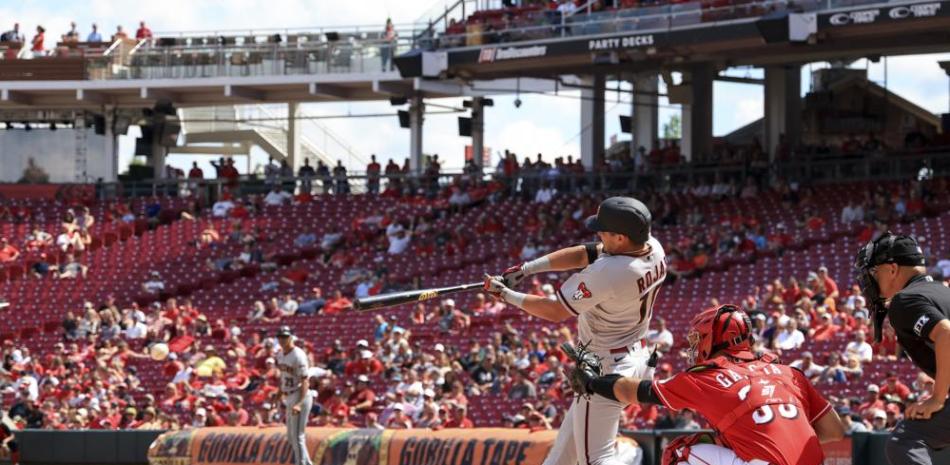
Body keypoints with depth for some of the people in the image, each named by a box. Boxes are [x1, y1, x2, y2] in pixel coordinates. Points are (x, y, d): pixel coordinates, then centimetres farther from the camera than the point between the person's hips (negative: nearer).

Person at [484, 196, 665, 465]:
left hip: (606, 367, -9)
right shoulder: (654, 249, -7)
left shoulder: (608, 272, -31)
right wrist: (525, 269, -1)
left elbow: (555, 312, -20)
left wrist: (506, 295, -7)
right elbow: (584, 254, 2)